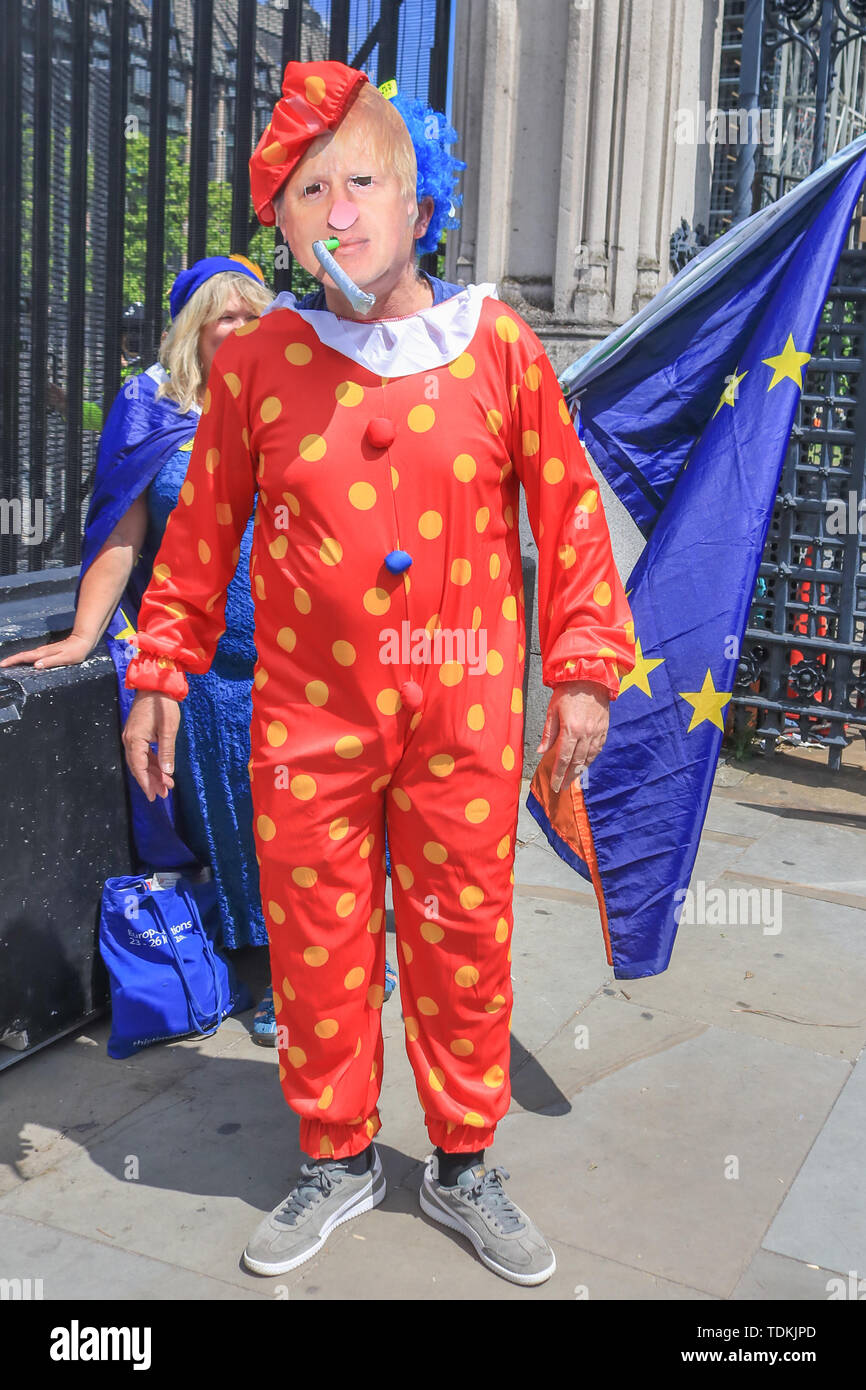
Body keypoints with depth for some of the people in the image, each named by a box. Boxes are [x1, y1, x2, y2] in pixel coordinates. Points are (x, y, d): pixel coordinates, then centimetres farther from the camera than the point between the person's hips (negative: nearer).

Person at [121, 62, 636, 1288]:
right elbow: (203, 530, 7)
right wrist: (162, 672, 7)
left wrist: (583, 671, 1)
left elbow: (569, 510, 4)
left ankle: (462, 1165, 31)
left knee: (463, 942, 9)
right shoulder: (257, 361, -1)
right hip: (308, 713, 1)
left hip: (464, 713, 0)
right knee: (316, 944, 10)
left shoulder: (498, 346, -2)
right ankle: (338, 1160, 32)